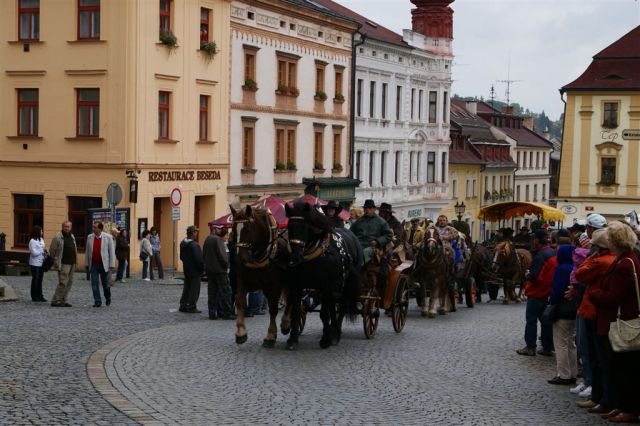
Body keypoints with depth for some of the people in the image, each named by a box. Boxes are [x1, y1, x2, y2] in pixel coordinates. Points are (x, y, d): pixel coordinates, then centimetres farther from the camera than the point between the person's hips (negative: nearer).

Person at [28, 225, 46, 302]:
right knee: (35, 279, -1)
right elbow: (34, 252, -16)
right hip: (35, 263, -7)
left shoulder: (41, 240, 12)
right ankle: (34, 297, 5)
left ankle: (40, 296, 14)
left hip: (41, 263, 7)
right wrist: (42, 251, -6)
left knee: (40, 280, 9)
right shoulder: (32, 241, -11)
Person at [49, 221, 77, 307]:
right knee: (63, 282, -12)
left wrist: (75, 261, 14)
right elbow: (52, 250, -7)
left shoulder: (72, 237, 16)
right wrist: (56, 262, -9)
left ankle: (63, 300, 14)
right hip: (64, 264, -8)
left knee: (69, 282, 8)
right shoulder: (58, 237, -7)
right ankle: (55, 301, -6)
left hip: (72, 263, 8)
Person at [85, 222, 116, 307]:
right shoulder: (90, 237, 3)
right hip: (93, 265, 3)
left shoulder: (108, 237, -6)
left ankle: (108, 298, 30)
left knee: (105, 284, 6)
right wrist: (86, 263, 8)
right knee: (94, 284, -1)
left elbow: (111, 251, -5)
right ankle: (97, 301, 5)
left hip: (104, 264, -2)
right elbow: (87, 251, 9)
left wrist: (112, 264, -8)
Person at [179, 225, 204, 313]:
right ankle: (191, 307, 1)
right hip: (195, 270, -8)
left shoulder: (183, 243, 6)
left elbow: (181, 257, 15)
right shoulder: (194, 245, -22)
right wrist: (203, 268, -10)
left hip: (186, 270, 8)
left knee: (186, 288, 17)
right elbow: (199, 259, -22)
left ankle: (183, 305, 20)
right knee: (194, 290, 0)